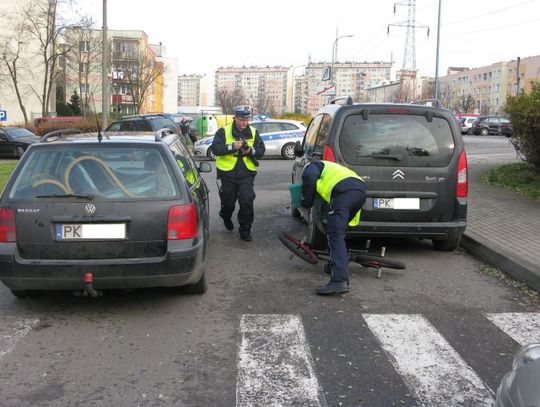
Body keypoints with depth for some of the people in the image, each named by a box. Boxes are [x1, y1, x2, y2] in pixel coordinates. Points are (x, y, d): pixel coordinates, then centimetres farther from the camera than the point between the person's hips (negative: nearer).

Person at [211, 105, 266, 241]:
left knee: (247, 202, -9)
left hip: (246, 174, 1)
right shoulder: (223, 131, -4)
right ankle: (226, 218, 47)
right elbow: (215, 148, -15)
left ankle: (245, 230, 3)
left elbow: (262, 150, 3)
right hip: (227, 174, -1)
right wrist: (232, 146, -27)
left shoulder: (254, 132, 5)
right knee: (228, 202, 13)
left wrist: (251, 150, -18)